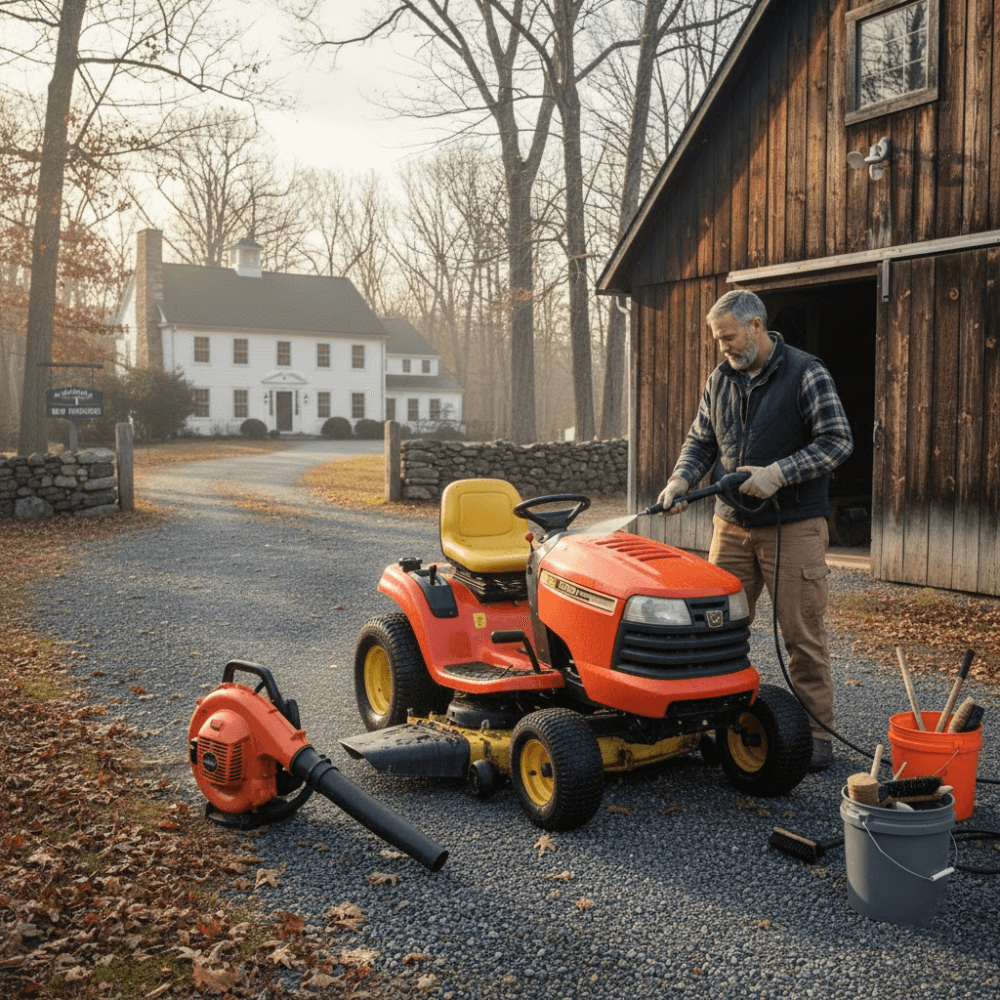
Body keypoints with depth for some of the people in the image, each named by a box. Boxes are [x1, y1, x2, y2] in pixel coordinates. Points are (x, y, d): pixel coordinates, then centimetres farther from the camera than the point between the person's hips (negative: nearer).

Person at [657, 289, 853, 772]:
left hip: (793, 527, -5)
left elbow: (837, 440, -11)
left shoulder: (806, 373, -7)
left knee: (802, 634, -1)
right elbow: (700, 441, 17)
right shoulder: (720, 380, 10)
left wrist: (778, 473, -21)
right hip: (732, 524, 5)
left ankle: (816, 733, 11)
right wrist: (680, 480, -2)